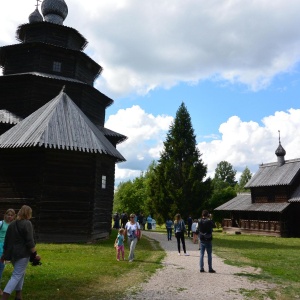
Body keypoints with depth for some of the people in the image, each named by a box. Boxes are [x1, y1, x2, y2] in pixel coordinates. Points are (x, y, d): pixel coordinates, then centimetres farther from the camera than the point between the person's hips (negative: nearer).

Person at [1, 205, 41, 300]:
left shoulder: (12, 224, 10)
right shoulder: (27, 223, -12)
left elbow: (6, 240, 15)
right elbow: (30, 241, -17)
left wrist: (5, 253, 23)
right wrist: (35, 254, -14)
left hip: (12, 253, 8)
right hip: (23, 253, -8)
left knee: (21, 273, 21)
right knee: (16, 276, -5)